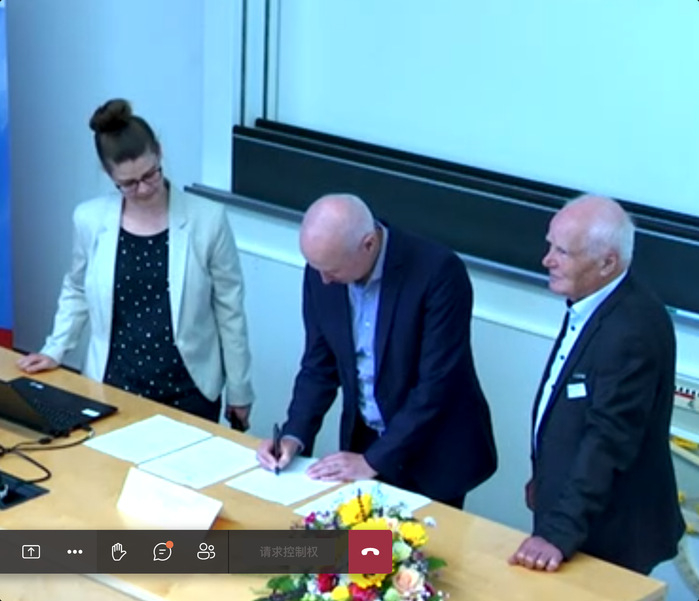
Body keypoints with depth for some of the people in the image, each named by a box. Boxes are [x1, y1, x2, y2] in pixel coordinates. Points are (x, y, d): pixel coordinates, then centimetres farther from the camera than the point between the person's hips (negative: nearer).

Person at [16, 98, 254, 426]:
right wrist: (54, 349, 5)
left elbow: (229, 309, -2)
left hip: (188, 390, -1)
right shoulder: (89, 219, -4)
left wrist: (239, 391, 2)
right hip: (115, 386, 2)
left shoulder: (207, 219, -10)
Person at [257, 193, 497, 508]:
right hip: (363, 441, 5)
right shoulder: (322, 272, -8)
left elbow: (437, 384, -24)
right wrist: (294, 436, -11)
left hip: (434, 453, -4)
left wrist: (375, 460, -23)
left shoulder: (439, 271, -25)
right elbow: (320, 367, 2)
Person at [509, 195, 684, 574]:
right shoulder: (589, 307, 3)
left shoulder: (634, 328, -27)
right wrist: (544, 478, 18)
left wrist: (560, 533, -33)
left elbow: (608, 439, -31)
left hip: (608, 533, -9)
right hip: (570, 510, 9)